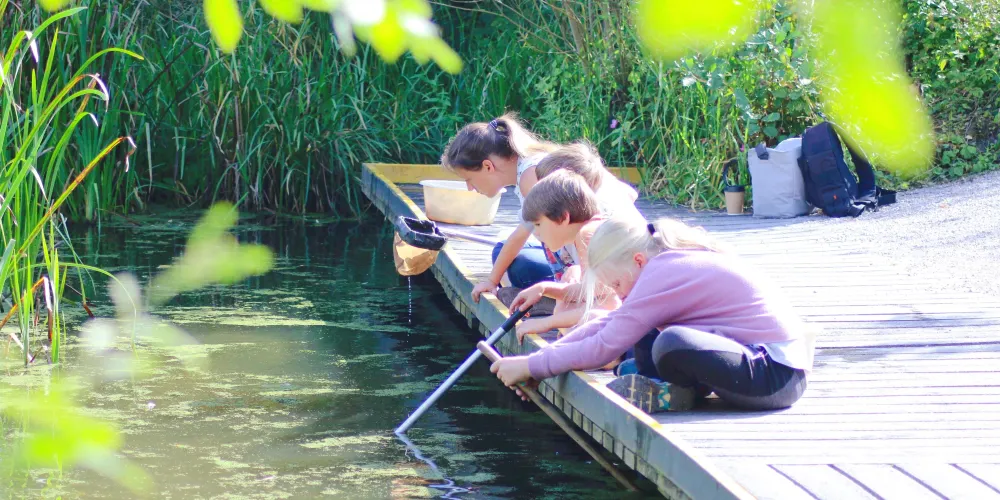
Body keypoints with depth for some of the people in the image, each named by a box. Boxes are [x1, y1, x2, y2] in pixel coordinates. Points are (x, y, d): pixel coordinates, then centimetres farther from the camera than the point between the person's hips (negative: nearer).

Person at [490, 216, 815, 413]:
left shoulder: (663, 275, -18)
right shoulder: (672, 265, 12)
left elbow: (605, 346, -18)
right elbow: (609, 324, 17)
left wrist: (531, 366, -10)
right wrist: (542, 357, 9)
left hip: (776, 376, -10)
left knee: (672, 343, -34)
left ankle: (676, 393, -7)